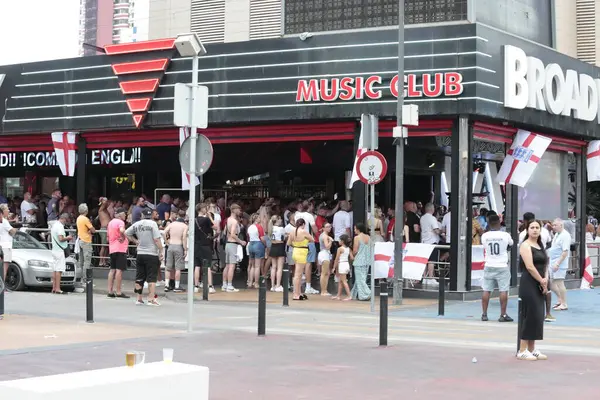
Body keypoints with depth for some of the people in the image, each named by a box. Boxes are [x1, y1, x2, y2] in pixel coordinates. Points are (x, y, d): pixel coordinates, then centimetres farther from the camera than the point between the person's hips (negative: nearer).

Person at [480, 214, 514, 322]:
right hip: (502, 267, -3)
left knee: (486, 290, 7)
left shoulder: (484, 236, -4)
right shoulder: (505, 235, -8)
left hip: (489, 266, 3)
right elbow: (511, 243, 13)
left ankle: (484, 314, 9)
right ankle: (503, 315, 1)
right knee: (503, 291, 1)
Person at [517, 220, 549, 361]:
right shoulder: (525, 245, -8)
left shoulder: (540, 246, 18)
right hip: (529, 285, -9)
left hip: (539, 286, 9)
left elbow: (544, 265, 15)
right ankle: (522, 351, -4)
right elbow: (529, 266, -16)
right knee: (530, 316, -10)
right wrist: (541, 281, -11)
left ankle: (532, 349, 16)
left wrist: (546, 280, -2)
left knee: (538, 317, 9)